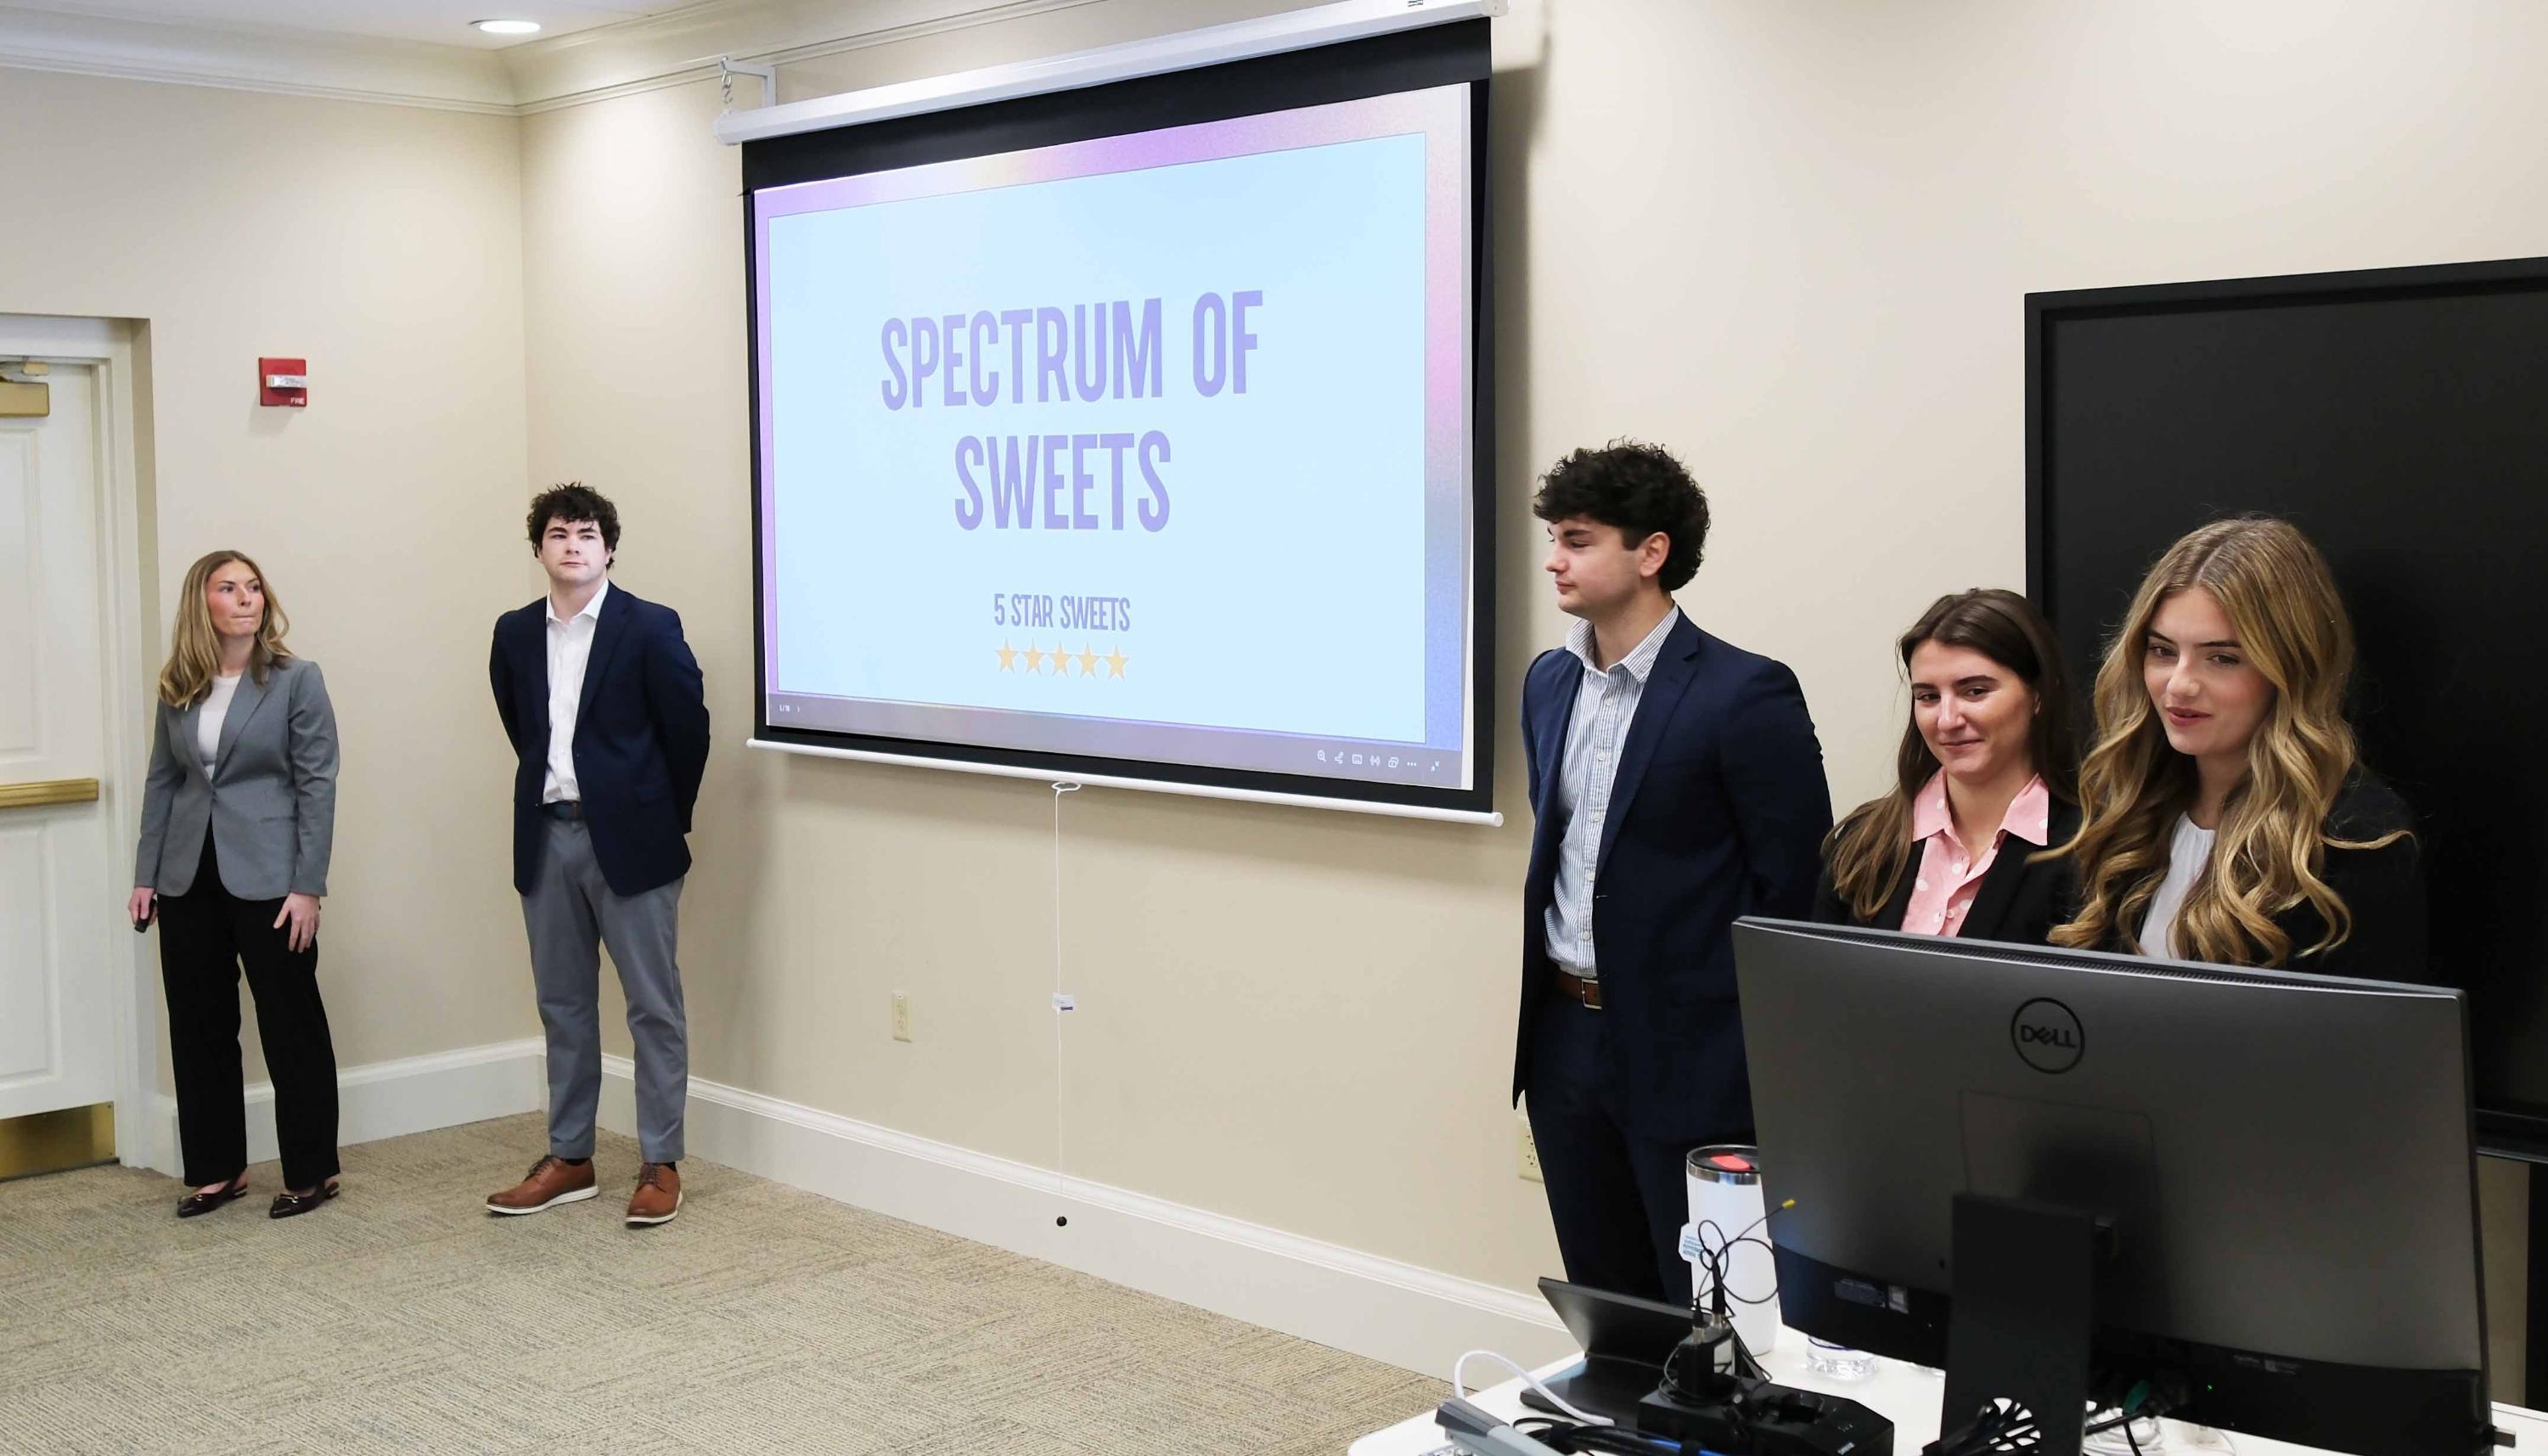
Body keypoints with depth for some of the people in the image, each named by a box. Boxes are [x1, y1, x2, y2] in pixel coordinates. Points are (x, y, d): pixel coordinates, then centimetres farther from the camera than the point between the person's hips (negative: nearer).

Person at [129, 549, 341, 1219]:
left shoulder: (297, 680, -5)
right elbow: (162, 781, 12)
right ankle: (217, 1169, 22)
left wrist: (307, 886, -13)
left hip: (267, 880, -4)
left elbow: (317, 784, -8)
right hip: (189, 881, 5)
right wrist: (145, 875, 6)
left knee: (291, 1026, 2)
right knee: (199, 1028, 10)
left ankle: (312, 1173, 13)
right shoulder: (177, 688, 7)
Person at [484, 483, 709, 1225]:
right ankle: (569, 1158, 22)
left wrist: (664, 820, 3)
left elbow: (688, 730, -3)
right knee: (563, 1004, 12)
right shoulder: (515, 633, 7)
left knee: (653, 1006, 1)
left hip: (628, 838, -5)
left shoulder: (650, 628, -7)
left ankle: (661, 1165, 8)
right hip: (546, 837, 5)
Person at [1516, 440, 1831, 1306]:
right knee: (1601, 1308, 16)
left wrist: (1769, 1066, -10)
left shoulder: (1747, 695, -14)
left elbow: (1797, 892, -12)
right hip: (1564, 1040, 7)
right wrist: (1549, 1008, 17)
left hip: (1688, 1058, -7)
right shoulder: (1548, 681, 9)